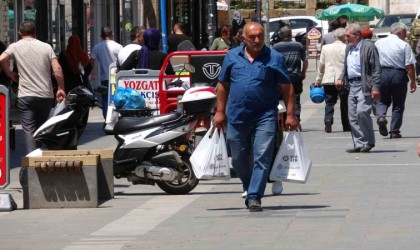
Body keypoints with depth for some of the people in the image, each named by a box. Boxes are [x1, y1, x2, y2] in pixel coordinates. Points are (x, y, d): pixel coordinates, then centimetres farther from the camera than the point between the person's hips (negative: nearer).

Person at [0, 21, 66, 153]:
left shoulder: (15, 47, 2)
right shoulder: (46, 47, 6)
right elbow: (57, 69, -2)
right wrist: (61, 89, 6)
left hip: (26, 96, -2)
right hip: (46, 95, 2)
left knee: (29, 130, -5)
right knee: (42, 128, 16)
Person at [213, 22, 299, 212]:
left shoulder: (275, 58, 1)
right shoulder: (232, 57, 8)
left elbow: (287, 88, 2)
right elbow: (223, 85, 14)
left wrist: (290, 115, -3)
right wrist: (220, 112, 10)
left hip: (265, 116, -3)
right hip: (237, 116, 3)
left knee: (262, 158, -11)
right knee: (239, 160, 12)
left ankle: (254, 197, -9)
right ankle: (250, 188, 34)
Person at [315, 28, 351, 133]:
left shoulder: (325, 48, 4)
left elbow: (321, 65, 7)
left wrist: (318, 79, 15)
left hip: (328, 80, 2)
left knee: (329, 103, 5)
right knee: (344, 104, 9)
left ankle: (328, 123, -12)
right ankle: (346, 126, 12)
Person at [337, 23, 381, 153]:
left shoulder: (369, 47, -7)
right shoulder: (349, 48, 17)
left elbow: (376, 68, -9)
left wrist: (375, 88, -15)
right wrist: (341, 79, 9)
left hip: (364, 86, -8)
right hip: (351, 85, 8)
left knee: (362, 112, -17)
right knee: (353, 117, 4)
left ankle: (369, 142, -4)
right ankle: (359, 144, 10)